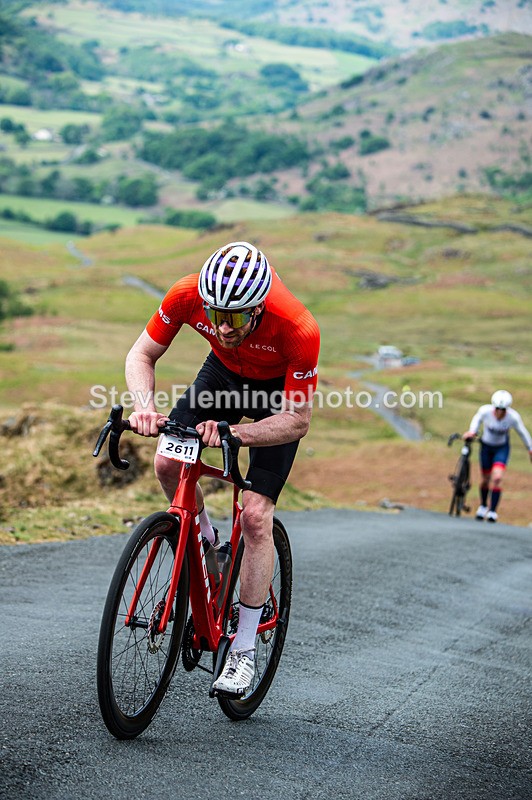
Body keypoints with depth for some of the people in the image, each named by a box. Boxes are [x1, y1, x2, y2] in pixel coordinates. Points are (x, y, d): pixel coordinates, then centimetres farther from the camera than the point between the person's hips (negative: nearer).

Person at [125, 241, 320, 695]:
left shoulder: (299, 330, -40)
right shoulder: (187, 296, -32)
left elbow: (297, 420, -29)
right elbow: (142, 355, -16)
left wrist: (235, 433, -46)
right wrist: (145, 405, -36)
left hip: (282, 388, -4)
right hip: (225, 371, 4)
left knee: (256, 514, -12)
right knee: (168, 463, -16)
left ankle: (244, 650, -2)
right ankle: (204, 542, 16)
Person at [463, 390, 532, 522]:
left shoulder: (513, 417, -26)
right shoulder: (485, 411, -25)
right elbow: (477, 419, 1)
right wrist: (472, 431, -13)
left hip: (502, 448, -1)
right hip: (486, 447, 1)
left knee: (497, 478, -19)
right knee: (485, 480, 11)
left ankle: (493, 511, -7)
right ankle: (483, 506, 38)